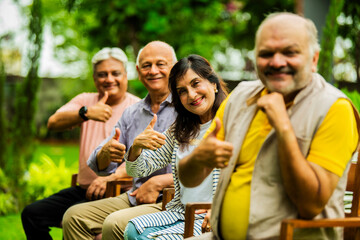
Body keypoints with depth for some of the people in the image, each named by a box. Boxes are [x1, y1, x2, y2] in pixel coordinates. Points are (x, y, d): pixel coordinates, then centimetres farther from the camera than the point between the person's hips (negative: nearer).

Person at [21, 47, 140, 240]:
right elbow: (53, 123, -6)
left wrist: (110, 177, -32)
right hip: (83, 189, 6)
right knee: (32, 213, -8)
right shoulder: (86, 101, 13)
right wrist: (86, 113, -26)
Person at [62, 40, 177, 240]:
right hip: (134, 198, 7)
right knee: (74, 216, -9)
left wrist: (158, 183, -16)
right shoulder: (132, 113, 16)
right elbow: (99, 166, 14)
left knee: (115, 223, -30)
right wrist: (105, 153, -10)